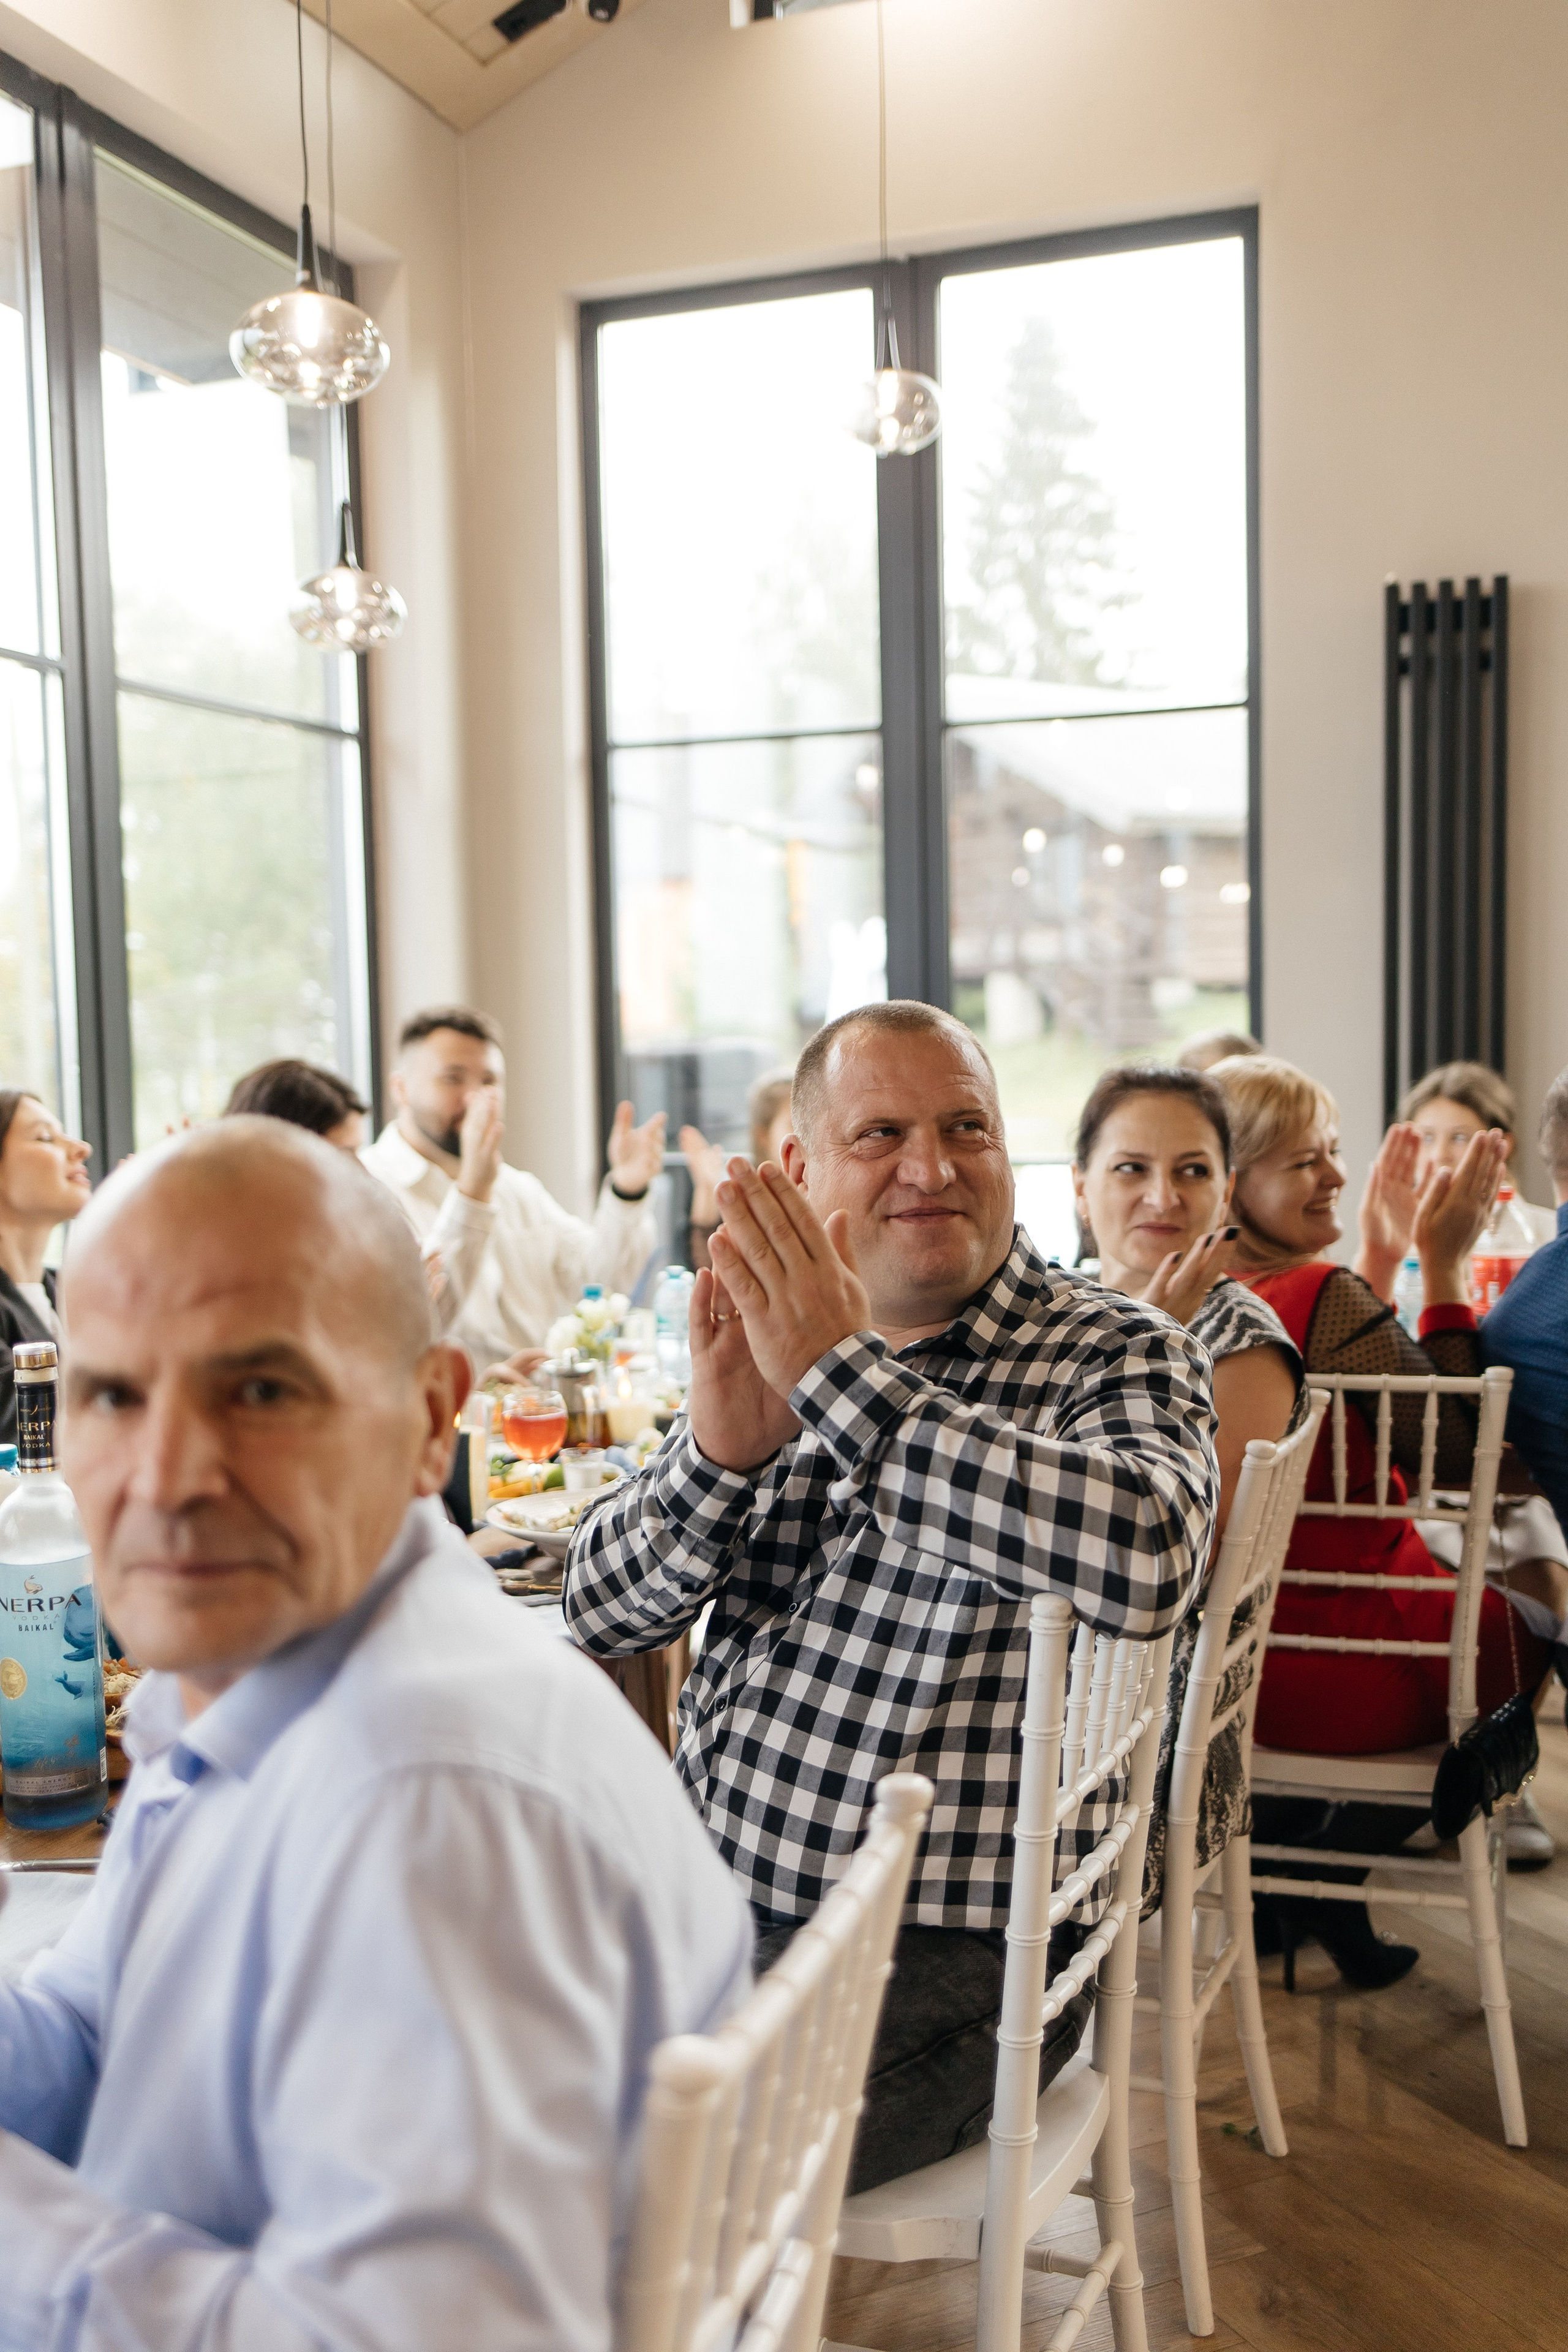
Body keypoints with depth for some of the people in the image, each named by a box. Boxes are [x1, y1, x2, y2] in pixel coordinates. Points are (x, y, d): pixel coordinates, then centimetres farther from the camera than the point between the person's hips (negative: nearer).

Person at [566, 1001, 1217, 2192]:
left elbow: (1146, 1561, -32)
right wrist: (720, 1448, -18)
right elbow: (601, 1614, 3)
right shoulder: (778, 1343, 7)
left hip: (945, 1959, -5)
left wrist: (847, 1376, -29)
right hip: (709, 1906, 6)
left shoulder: (1121, 1356, -8)